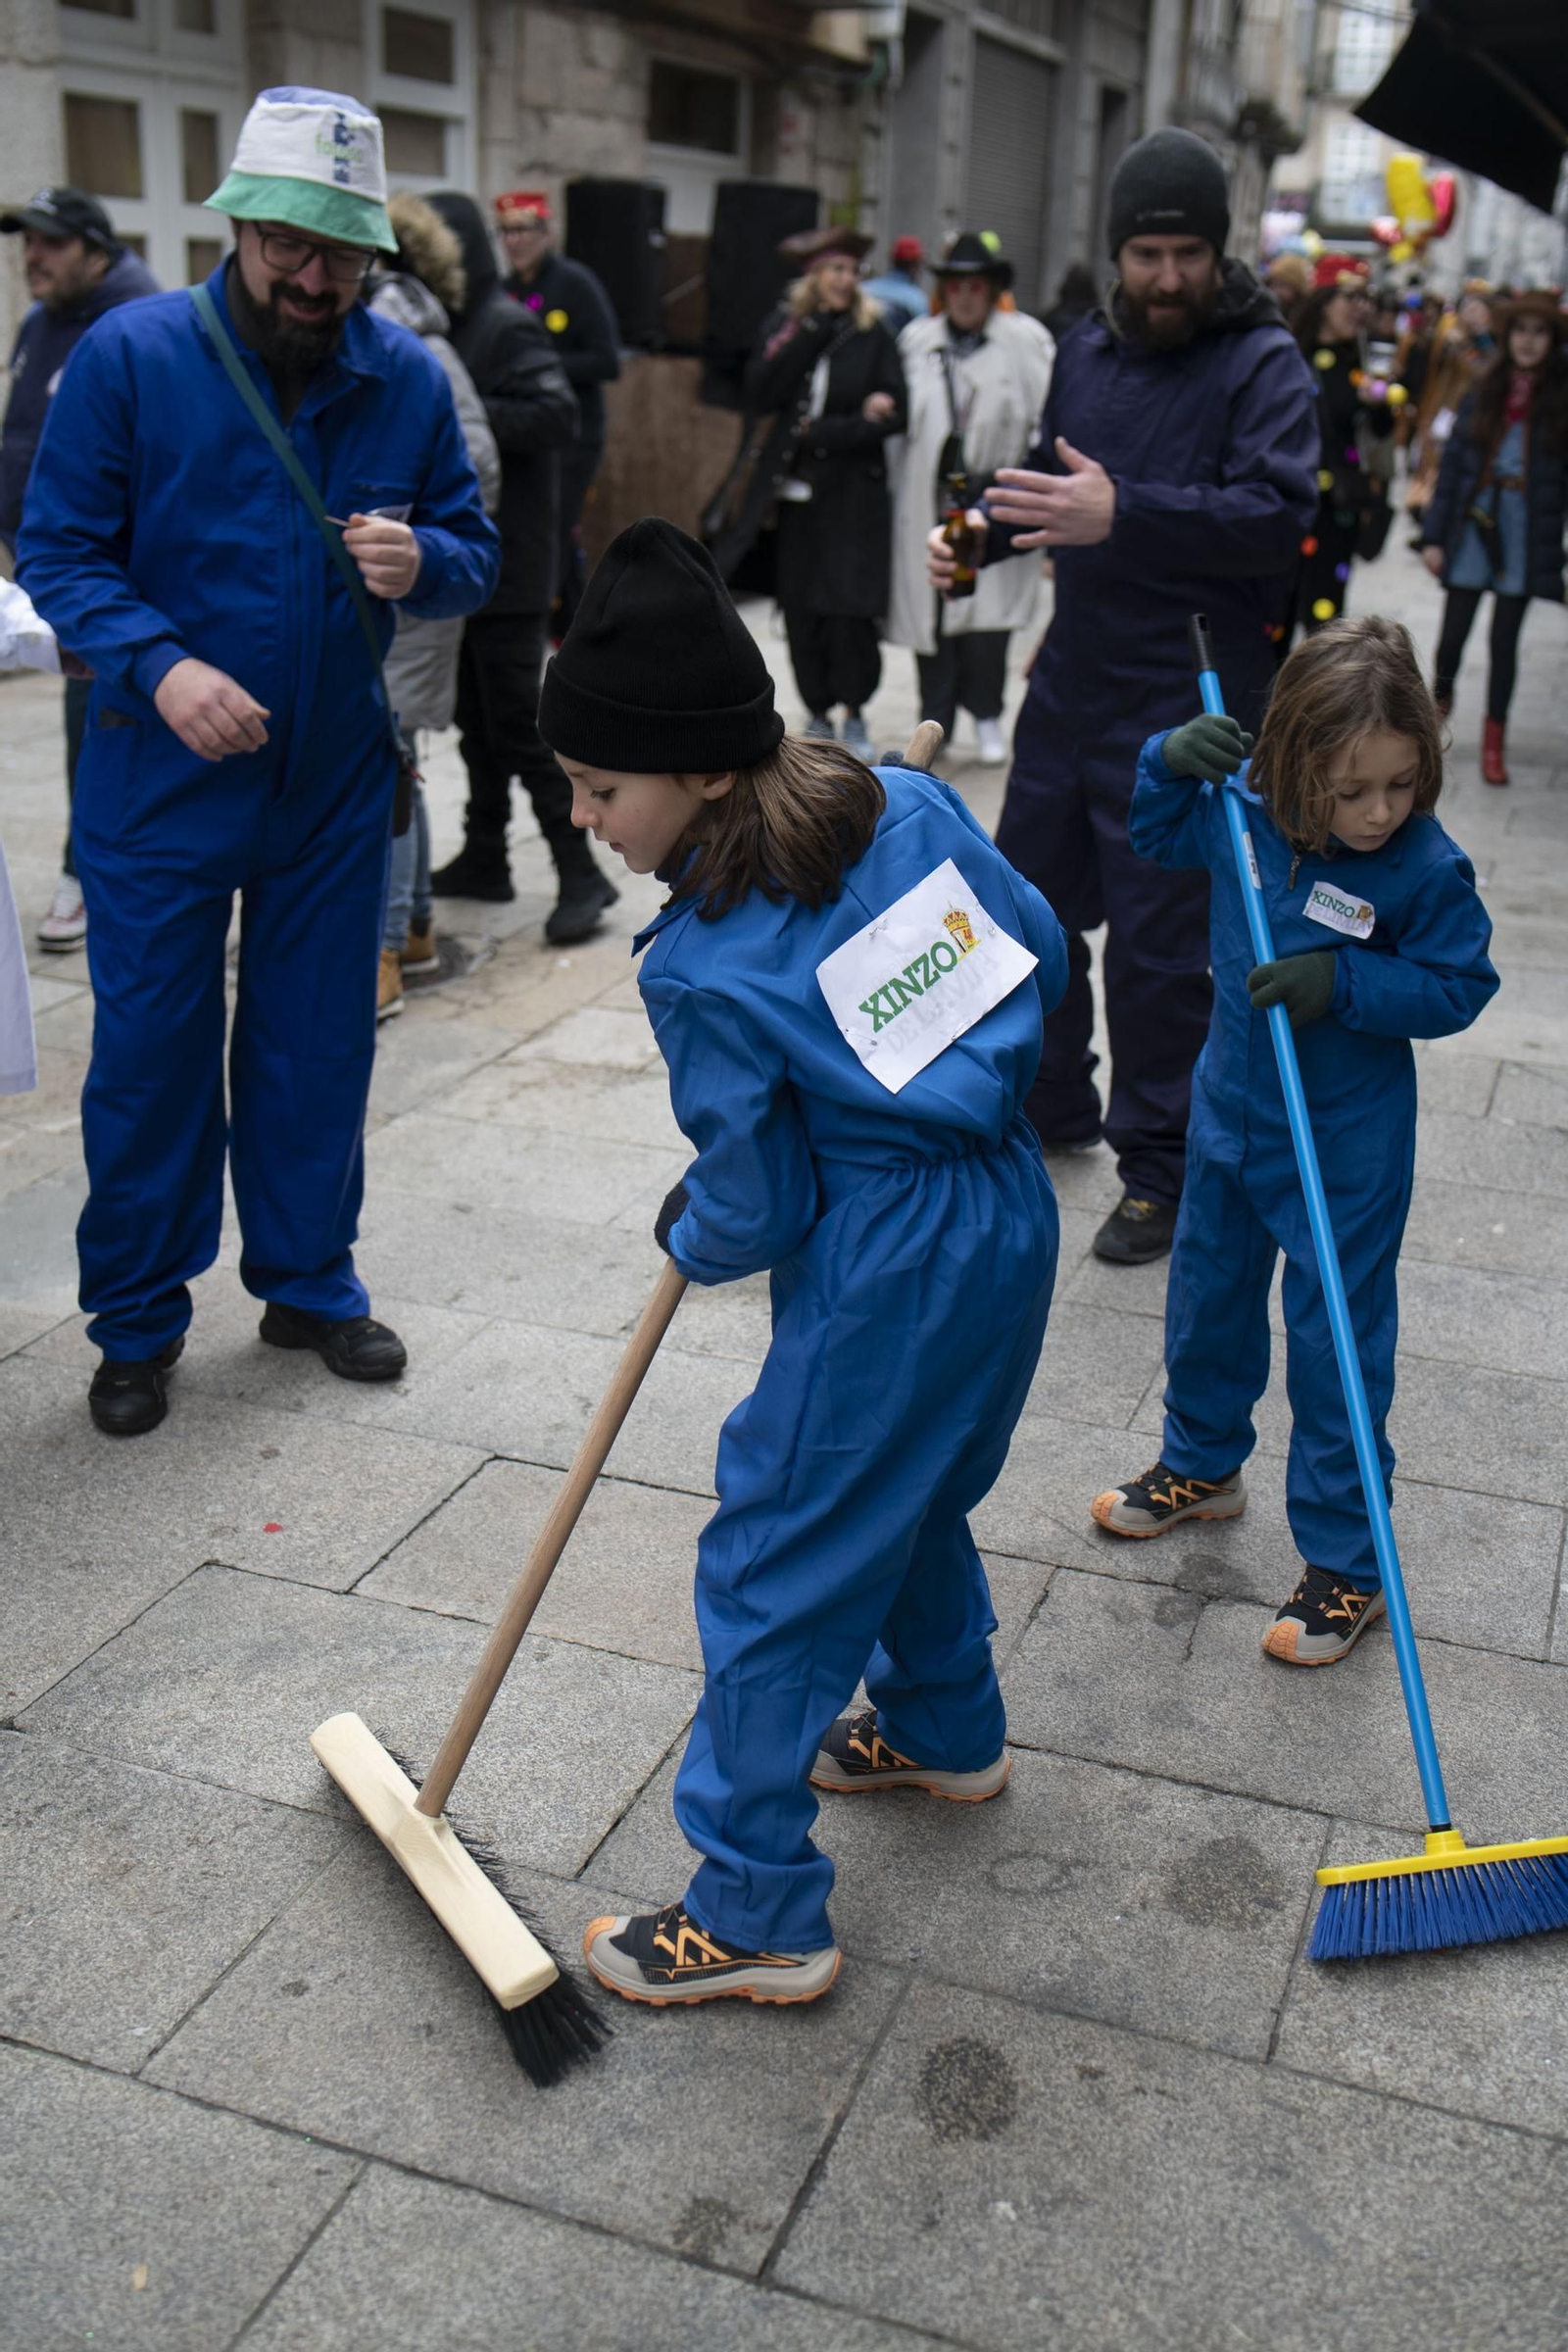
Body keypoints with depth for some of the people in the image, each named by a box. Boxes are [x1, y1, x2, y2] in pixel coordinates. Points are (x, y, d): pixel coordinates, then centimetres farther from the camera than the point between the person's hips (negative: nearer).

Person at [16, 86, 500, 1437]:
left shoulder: (407, 378, -1)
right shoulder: (130, 356, -10)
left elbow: (475, 553, 5)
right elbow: (59, 552, -8)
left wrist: (421, 562, -19)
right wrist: (159, 667, -24)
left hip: (337, 780, 3)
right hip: (161, 778, -2)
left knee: (319, 1046, 13)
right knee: (150, 1052, 5)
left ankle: (308, 1282, 32)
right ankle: (138, 1325, 22)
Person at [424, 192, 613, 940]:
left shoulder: (506, 328, -12)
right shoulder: (450, 326, 14)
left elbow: (557, 416, -24)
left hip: (507, 564, -9)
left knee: (517, 720, -8)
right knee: (477, 717, 15)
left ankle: (580, 873, -2)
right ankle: (485, 857, 25)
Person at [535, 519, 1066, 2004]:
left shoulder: (703, 971, -20)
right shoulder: (906, 803, 0)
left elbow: (752, 1211, -12)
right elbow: (1039, 951, 10)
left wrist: (683, 1235, 10)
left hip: (882, 1286, -9)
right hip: (1012, 1215, 9)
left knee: (774, 1573, 5)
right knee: (911, 1497, 30)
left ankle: (755, 1917, 16)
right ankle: (945, 1728, 52)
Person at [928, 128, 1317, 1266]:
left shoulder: (1264, 363, -10)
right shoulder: (1088, 348, 11)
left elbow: (1279, 515, -24)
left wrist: (1123, 515, -36)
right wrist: (979, 532, 1)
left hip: (1187, 703, -7)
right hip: (1074, 678, 7)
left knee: (1158, 945, -3)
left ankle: (1159, 1171, 12)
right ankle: (1052, 1105, 37)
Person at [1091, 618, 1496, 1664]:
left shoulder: (1427, 869, -21)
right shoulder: (1244, 812, -9)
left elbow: (1457, 986, -13)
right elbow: (1160, 835, 9)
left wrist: (1344, 981, -27)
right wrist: (1172, 762, -10)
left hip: (1345, 1147, -5)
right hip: (1231, 1111, 6)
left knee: (1337, 1341, 1)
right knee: (1209, 1296, 22)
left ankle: (1347, 1561, 16)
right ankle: (1204, 1465, 47)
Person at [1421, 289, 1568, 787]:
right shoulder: (1482, 395, 4)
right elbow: (1452, 465, 4)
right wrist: (1433, 535, -1)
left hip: (1528, 535, -1)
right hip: (1474, 526, 1)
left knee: (1505, 639, 4)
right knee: (1453, 634, 4)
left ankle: (1494, 738, 17)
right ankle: (1440, 697, 36)